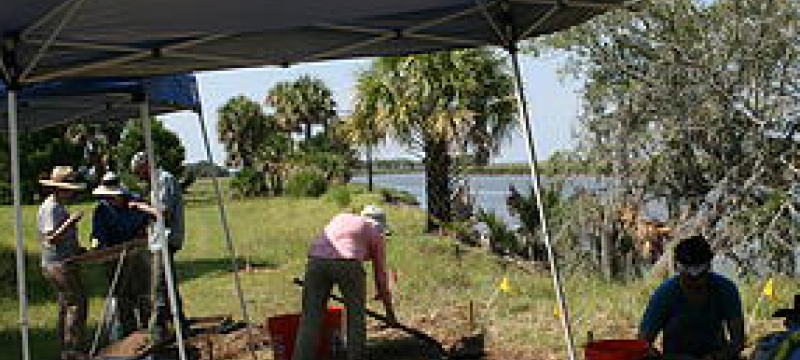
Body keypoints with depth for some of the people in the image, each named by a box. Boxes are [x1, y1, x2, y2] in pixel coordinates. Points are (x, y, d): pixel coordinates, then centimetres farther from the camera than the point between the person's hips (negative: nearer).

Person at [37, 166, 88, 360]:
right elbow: (51, 238, -24)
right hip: (59, 265, -11)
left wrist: (77, 248, 16)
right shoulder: (50, 208, -15)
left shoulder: (60, 207, 17)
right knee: (77, 303, -11)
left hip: (65, 263, 11)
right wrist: (70, 222, -29)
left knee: (66, 305, 14)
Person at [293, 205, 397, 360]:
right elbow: (380, 274, 24)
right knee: (356, 318, 16)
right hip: (347, 264, -3)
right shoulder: (375, 234, 23)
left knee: (310, 321, 3)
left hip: (317, 260, 3)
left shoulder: (341, 218, 34)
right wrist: (389, 310, 33)